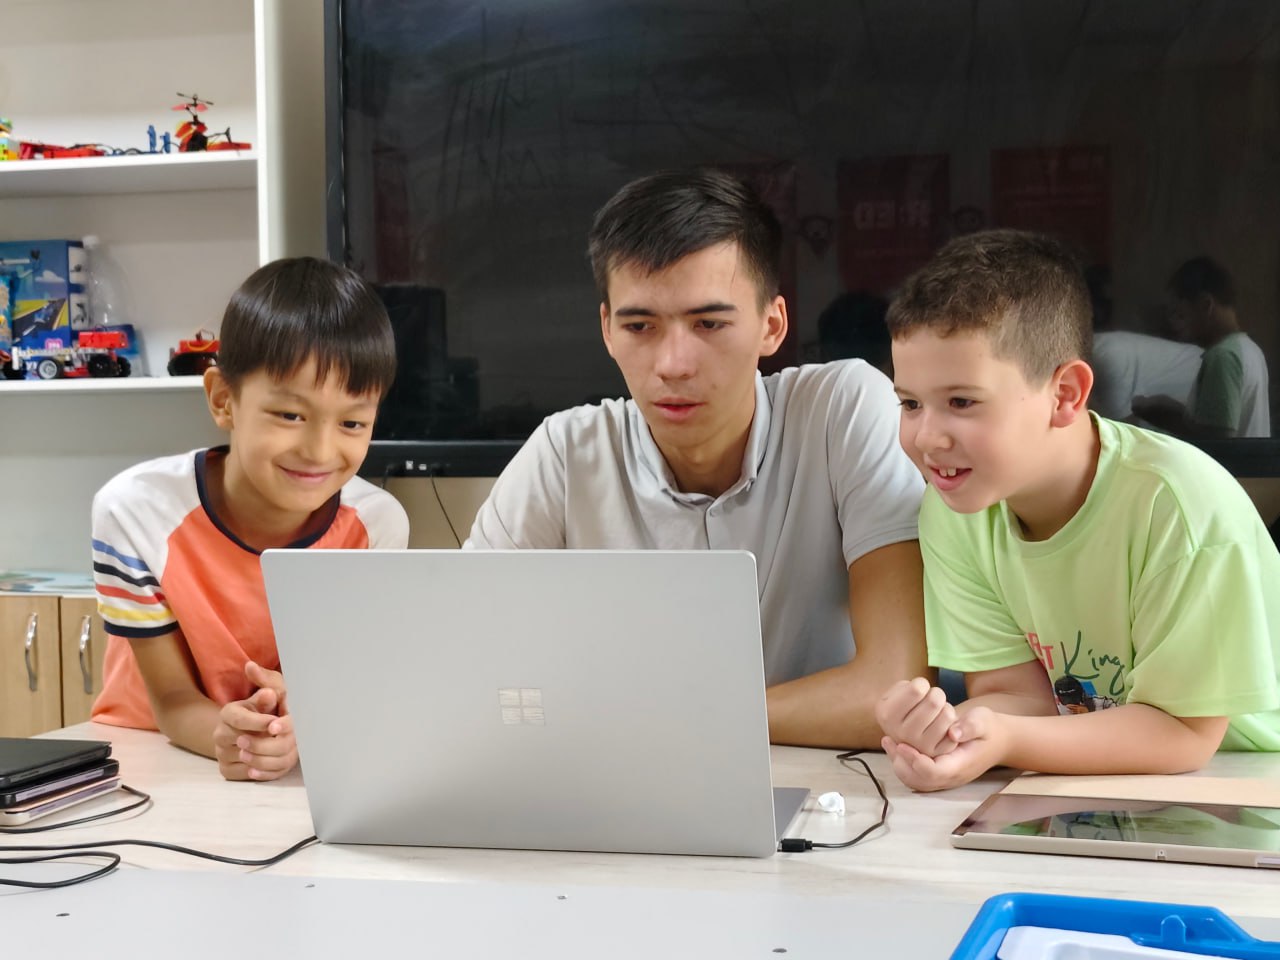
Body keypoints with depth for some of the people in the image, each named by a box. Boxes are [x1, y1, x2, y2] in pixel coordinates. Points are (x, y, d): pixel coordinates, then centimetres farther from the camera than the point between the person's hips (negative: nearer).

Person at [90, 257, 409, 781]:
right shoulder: (135, 512, -18)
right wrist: (225, 734, -36)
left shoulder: (378, 525, -13)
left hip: (309, 776, 1)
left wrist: (302, 720, -33)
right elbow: (172, 699, -13)